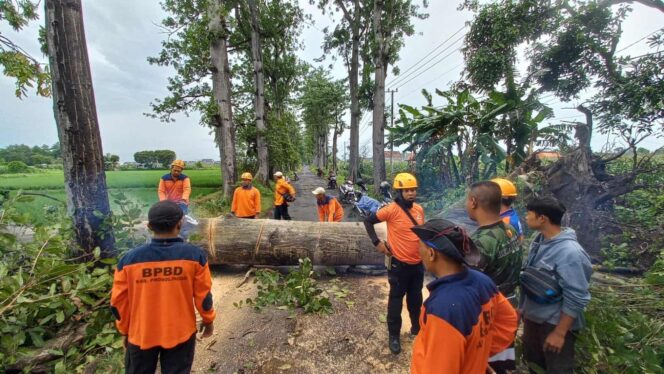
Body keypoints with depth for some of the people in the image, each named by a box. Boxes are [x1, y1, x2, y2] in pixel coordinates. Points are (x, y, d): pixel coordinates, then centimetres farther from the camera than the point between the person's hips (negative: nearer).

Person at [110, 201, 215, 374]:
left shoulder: (129, 259, -14)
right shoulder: (194, 255, -19)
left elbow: (119, 302, -4)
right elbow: (203, 296, -11)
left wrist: (125, 330, 13)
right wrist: (208, 320, 7)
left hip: (141, 334, 2)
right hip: (180, 333, -1)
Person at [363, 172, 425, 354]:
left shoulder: (419, 209, 1)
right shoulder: (392, 209, -19)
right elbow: (368, 221, -12)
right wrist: (377, 242, -16)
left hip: (418, 263, 6)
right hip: (399, 264, -6)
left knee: (416, 299, 23)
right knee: (396, 300, 10)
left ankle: (417, 328, 45)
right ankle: (394, 336, 28)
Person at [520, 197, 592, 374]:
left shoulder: (569, 252, -25)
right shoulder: (539, 240, -3)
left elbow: (576, 298, -22)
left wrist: (560, 333, -18)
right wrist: (523, 306, 12)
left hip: (555, 322, -7)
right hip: (533, 316, 7)